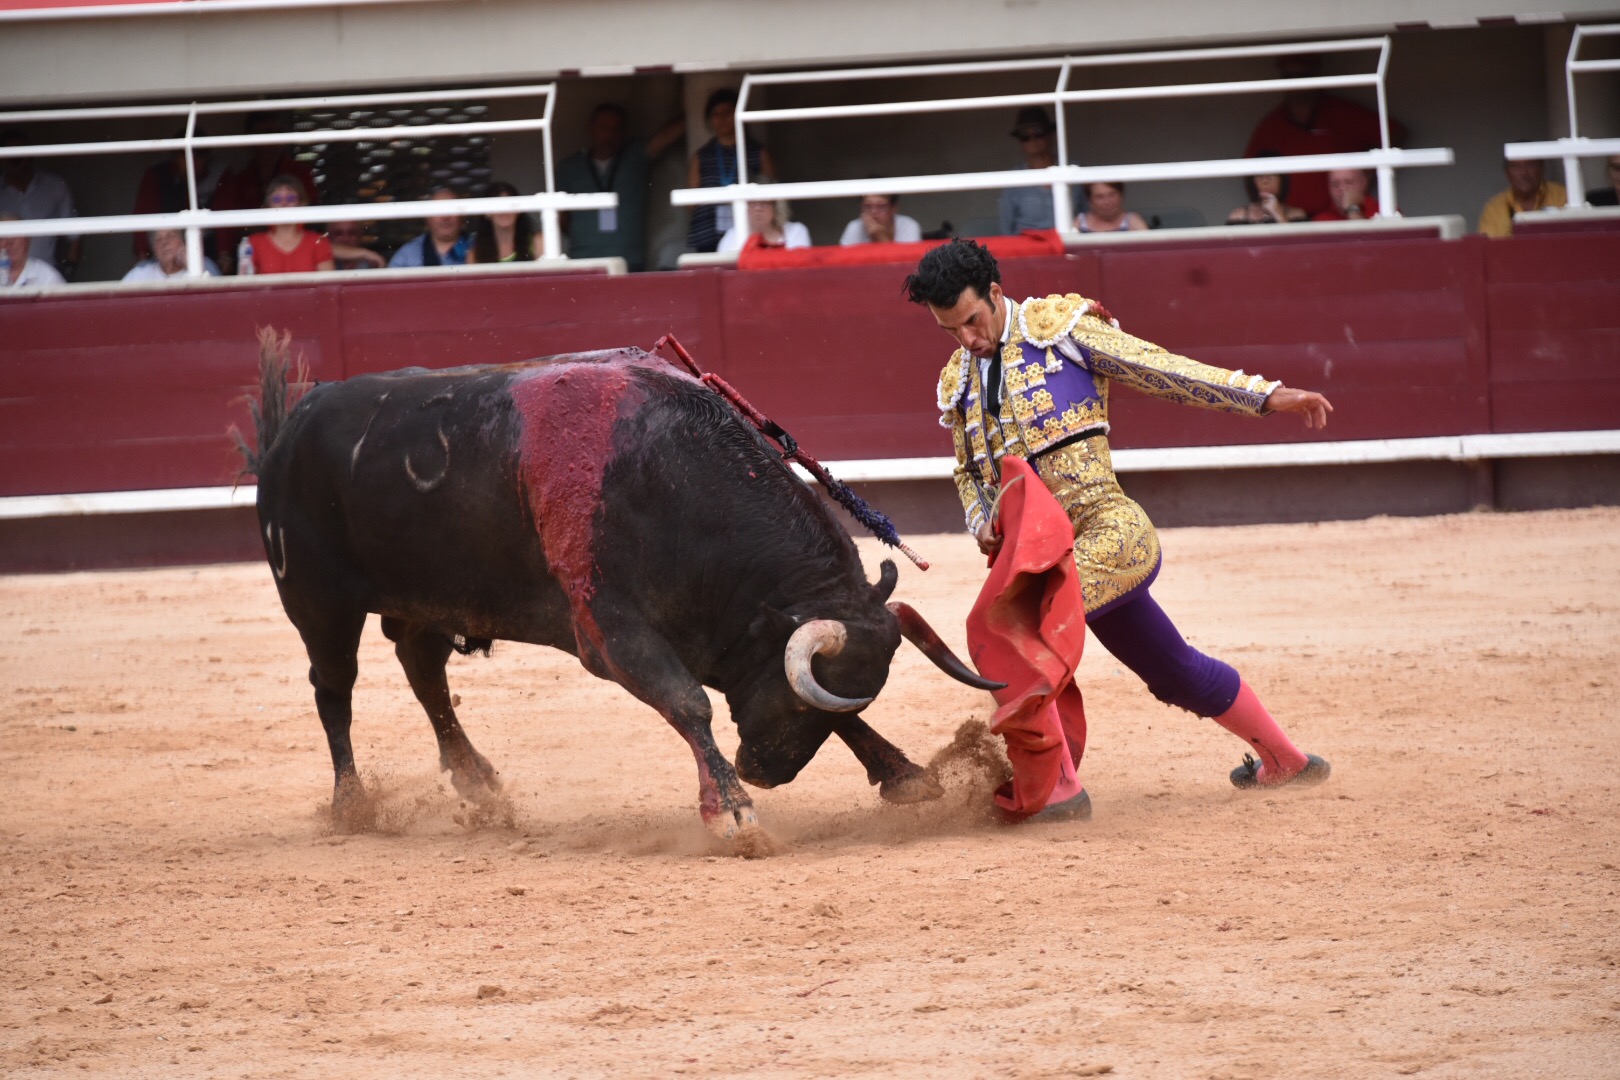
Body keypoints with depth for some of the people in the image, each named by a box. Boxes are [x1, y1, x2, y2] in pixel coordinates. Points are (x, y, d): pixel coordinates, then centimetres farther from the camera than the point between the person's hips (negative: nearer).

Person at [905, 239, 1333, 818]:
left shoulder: (1061, 326, -4)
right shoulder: (960, 382, 15)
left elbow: (1163, 371, -4)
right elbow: (969, 472, 26)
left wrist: (1266, 395, -7)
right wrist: (982, 525, 3)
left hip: (1110, 529, -8)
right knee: (1175, 671, 21)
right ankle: (1286, 761, 39)